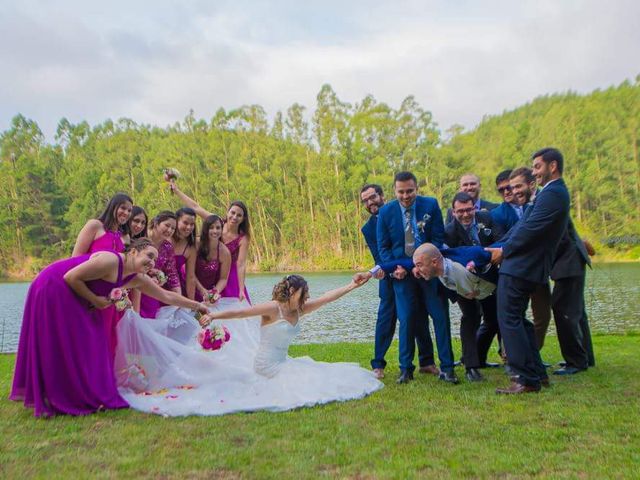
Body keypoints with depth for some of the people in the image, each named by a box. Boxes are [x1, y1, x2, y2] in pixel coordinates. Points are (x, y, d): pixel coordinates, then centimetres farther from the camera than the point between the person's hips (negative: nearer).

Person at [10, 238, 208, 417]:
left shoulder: (137, 279, 0)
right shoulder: (111, 261, -27)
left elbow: (167, 296, 6)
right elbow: (70, 277, -26)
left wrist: (197, 306, 8)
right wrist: (95, 300, -17)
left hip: (73, 300, 9)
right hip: (52, 289, -9)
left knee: (87, 344, 10)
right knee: (59, 348, -2)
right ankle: (57, 401, 8)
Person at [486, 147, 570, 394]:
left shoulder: (552, 194, -15)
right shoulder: (554, 192, 18)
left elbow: (530, 229, -20)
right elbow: (523, 225, 16)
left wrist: (504, 250, -8)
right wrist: (503, 247, 9)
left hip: (519, 267, -11)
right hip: (526, 266, 11)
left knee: (509, 320, -6)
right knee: (517, 319, 18)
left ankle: (527, 379, 1)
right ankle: (537, 372, 26)